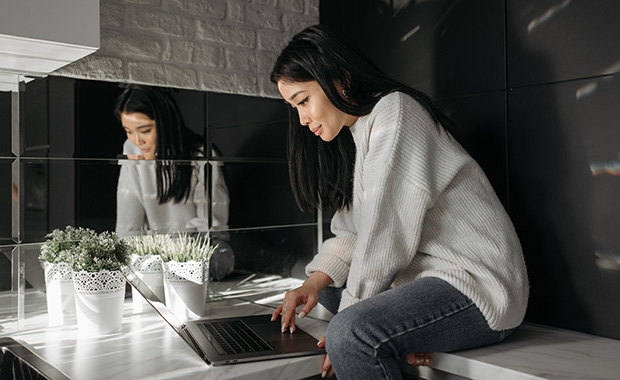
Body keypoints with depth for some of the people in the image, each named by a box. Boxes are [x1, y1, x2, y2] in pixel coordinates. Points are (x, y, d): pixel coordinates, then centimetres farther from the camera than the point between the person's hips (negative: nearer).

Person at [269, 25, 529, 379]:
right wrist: (315, 281, -4)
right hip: (429, 274, 10)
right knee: (327, 284, 17)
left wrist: (346, 317, -12)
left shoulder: (394, 111, -13)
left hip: (479, 286, -10)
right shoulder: (357, 132, 16)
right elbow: (354, 231, 12)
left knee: (351, 335, -30)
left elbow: (387, 234, -19)